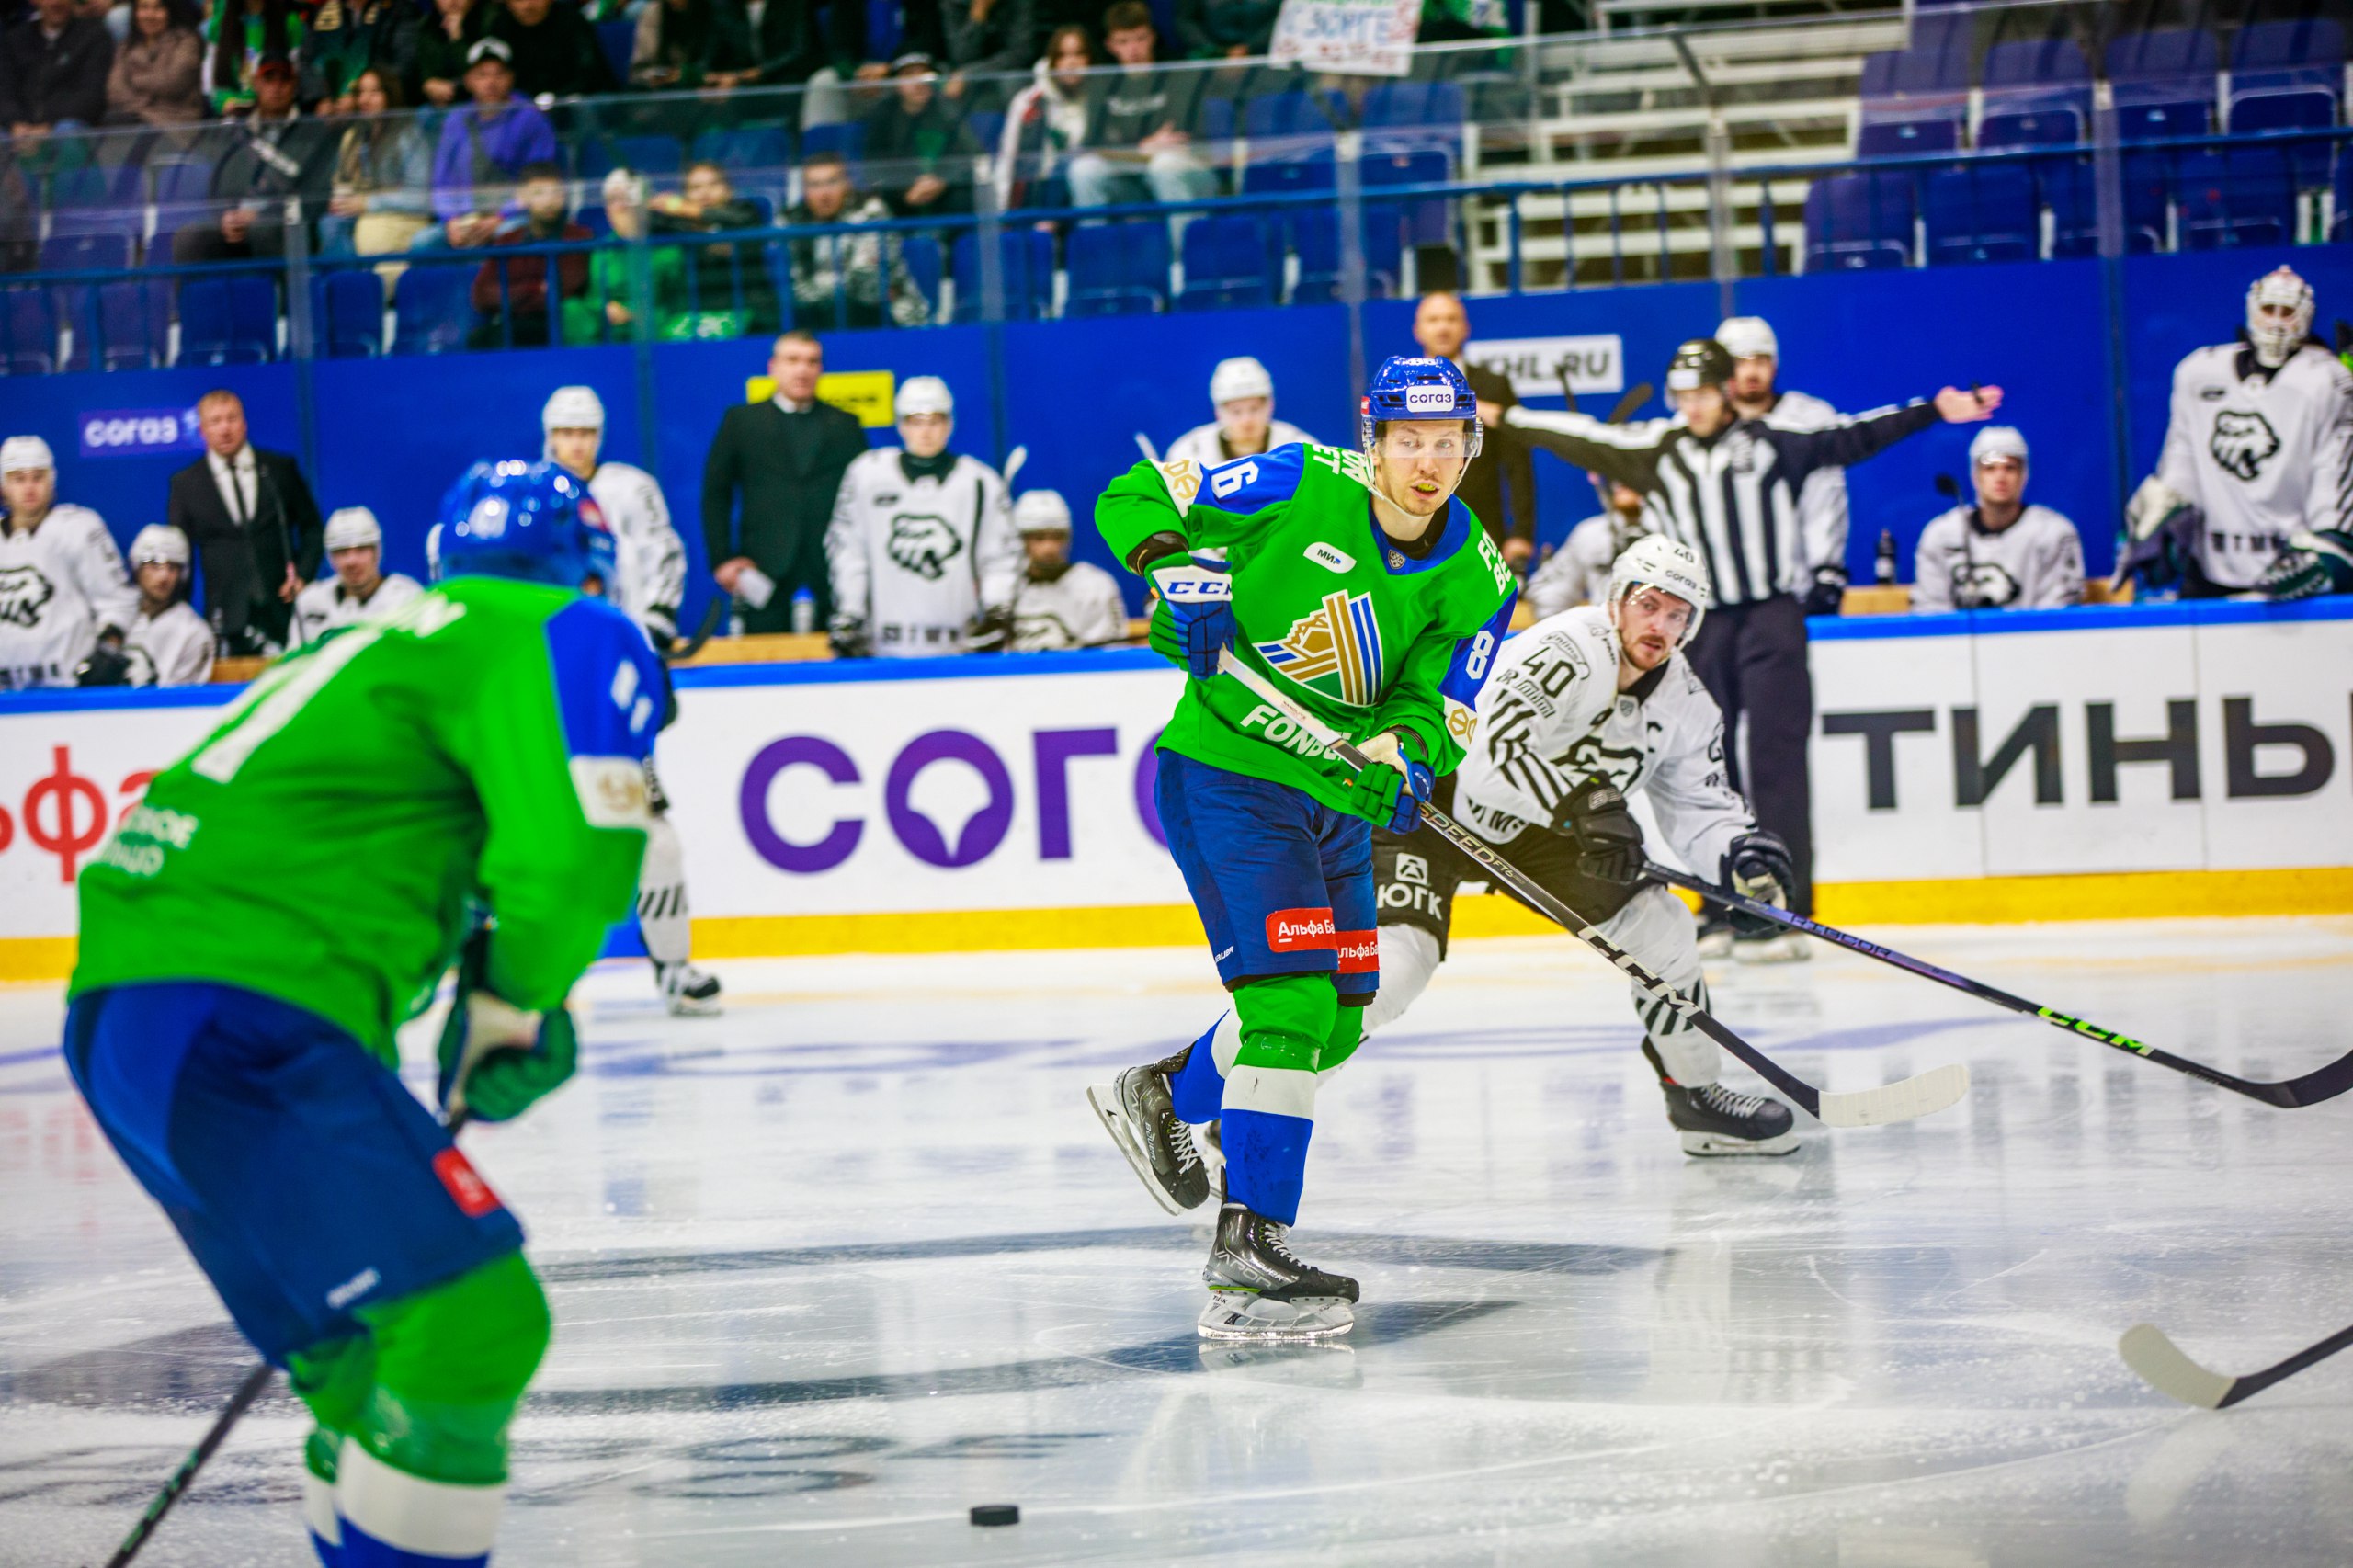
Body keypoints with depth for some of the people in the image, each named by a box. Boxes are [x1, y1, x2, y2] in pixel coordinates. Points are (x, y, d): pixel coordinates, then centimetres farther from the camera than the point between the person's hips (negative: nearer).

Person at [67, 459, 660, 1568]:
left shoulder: (383, 644, 28)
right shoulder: (555, 633, 0)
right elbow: (571, 853, -14)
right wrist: (514, 1008, 3)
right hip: (241, 1029, -10)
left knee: (365, 1349, 20)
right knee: (473, 1320, -10)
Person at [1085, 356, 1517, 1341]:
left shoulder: (1475, 578, 0)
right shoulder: (1305, 487, -15)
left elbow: (1434, 701, -3)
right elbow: (1132, 502, -8)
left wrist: (1401, 753, -24)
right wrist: (1186, 576, -25)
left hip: (1334, 797, 7)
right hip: (1227, 771, -7)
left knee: (1337, 1023, 16)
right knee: (1289, 999, -19)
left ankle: (1164, 1095, 41)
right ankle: (1248, 1259, -20)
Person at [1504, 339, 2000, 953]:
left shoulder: (1771, 443, 2)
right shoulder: (1656, 449, 8)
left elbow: (1852, 439, 1)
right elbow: (1582, 439, 15)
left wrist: (1935, 411, -5)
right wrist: (1506, 417, 18)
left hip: (1772, 613, -3)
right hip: (1698, 622, 3)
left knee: (1776, 760, -9)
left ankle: (1785, 909, -11)